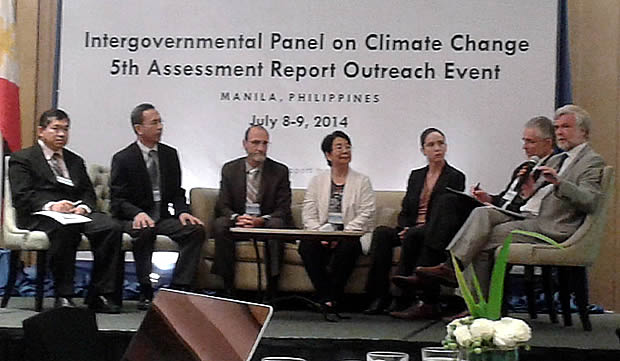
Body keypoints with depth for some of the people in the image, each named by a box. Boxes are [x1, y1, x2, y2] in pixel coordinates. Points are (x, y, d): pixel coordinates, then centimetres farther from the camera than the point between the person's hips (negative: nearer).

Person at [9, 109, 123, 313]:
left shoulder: (75, 161, 28)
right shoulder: (22, 159, 10)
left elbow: (88, 192, 19)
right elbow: (21, 196, -4)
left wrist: (83, 207, -6)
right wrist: (50, 206, -21)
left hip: (75, 213, 5)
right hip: (39, 216, -5)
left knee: (111, 228, -25)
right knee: (65, 229, -40)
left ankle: (100, 294, -20)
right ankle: (63, 295, -30)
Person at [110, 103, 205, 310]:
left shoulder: (170, 155, 11)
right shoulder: (122, 159, -3)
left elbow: (177, 192, 14)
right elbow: (118, 199, -7)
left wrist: (182, 212, -8)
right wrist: (138, 213, -27)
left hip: (162, 217, 5)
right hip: (133, 218, -4)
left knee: (196, 230, -20)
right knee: (144, 231, -37)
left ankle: (179, 288, -18)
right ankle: (145, 292, -27)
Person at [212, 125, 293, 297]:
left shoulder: (279, 171, 2)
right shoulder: (229, 169, 7)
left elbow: (283, 209, -3)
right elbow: (222, 205, 2)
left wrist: (261, 220, -23)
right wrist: (236, 217, -21)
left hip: (266, 224, -1)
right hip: (237, 224, 1)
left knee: (277, 224, -34)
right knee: (220, 224, -29)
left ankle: (271, 290, -33)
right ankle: (228, 288, -25)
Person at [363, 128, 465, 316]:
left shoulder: (455, 177, 4)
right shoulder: (416, 175, 20)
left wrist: (413, 229, -15)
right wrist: (405, 227, -7)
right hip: (411, 229, 5)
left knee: (412, 236, -36)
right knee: (381, 232, -25)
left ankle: (402, 296, -32)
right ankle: (379, 297, -30)